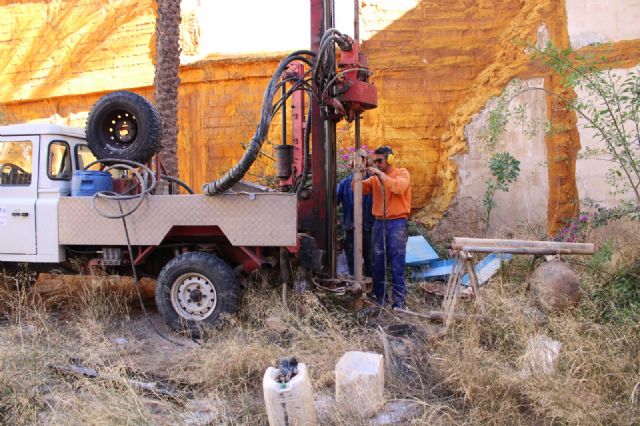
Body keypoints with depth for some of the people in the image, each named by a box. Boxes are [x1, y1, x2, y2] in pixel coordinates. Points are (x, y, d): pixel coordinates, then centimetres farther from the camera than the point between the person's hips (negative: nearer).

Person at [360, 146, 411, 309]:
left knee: (397, 263, -4)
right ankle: (379, 296, 23)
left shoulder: (402, 173, 0)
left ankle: (398, 299, 2)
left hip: (397, 223, -5)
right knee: (377, 262, 10)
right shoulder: (375, 177, 13)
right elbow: (360, 189, 6)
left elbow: (398, 187, -20)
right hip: (379, 223, 5)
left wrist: (381, 174, -17)